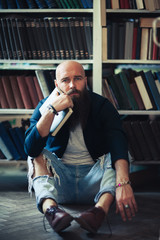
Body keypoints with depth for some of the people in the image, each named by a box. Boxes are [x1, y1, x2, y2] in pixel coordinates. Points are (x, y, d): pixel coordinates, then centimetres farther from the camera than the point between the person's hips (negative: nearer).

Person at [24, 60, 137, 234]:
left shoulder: (101, 106, -5)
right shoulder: (45, 106, -2)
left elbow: (118, 142, -25)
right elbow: (30, 148, -18)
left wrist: (123, 183, -43)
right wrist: (52, 110, -27)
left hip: (94, 177, -1)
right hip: (59, 176, 1)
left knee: (114, 154, -23)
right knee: (39, 155, -22)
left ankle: (101, 208, -47)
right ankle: (50, 208, -48)